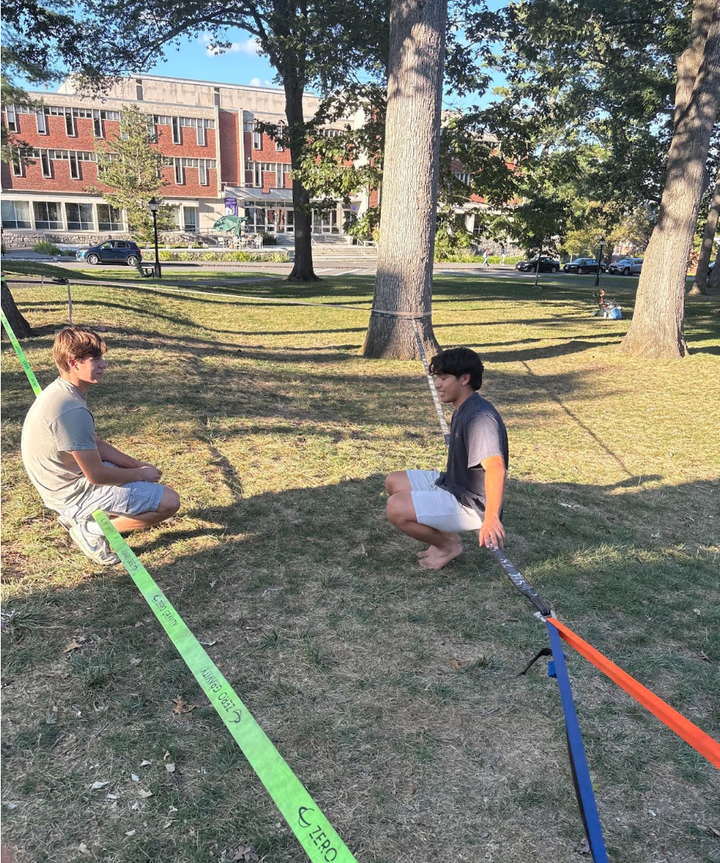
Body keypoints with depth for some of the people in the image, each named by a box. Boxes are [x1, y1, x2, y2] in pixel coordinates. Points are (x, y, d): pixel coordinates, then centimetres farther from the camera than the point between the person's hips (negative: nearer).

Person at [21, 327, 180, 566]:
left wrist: (138, 465, 4)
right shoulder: (71, 410, -29)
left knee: (146, 472, 26)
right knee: (169, 501, -12)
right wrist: (141, 474, -8)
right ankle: (93, 529, -3)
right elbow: (96, 475, -24)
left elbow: (95, 445, 11)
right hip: (76, 493, -10)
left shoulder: (58, 391, 3)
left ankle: (79, 517, 17)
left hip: (64, 482, 10)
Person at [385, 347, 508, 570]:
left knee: (396, 508, -24)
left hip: (470, 505, -11)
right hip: (451, 485, 11)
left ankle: (449, 545, 0)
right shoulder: (462, 410, 8)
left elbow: (496, 467, -38)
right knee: (394, 482, 15)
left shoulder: (479, 417, -26)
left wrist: (492, 518, -49)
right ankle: (445, 534, 12)